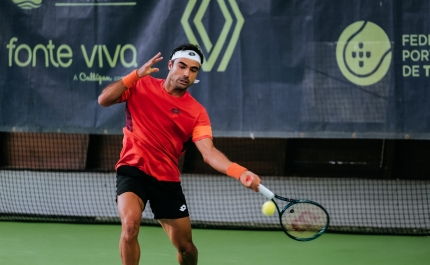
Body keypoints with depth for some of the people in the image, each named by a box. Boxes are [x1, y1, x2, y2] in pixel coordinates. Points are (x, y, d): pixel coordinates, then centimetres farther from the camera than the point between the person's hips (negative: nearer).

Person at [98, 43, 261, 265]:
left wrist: (239, 172, -34)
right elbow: (104, 100, -11)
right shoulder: (141, 86, -1)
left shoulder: (197, 112, -2)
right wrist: (137, 74, -20)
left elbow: (209, 152, -15)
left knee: (186, 247, 7)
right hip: (133, 169, -2)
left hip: (167, 180, 3)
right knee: (131, 223, -30)